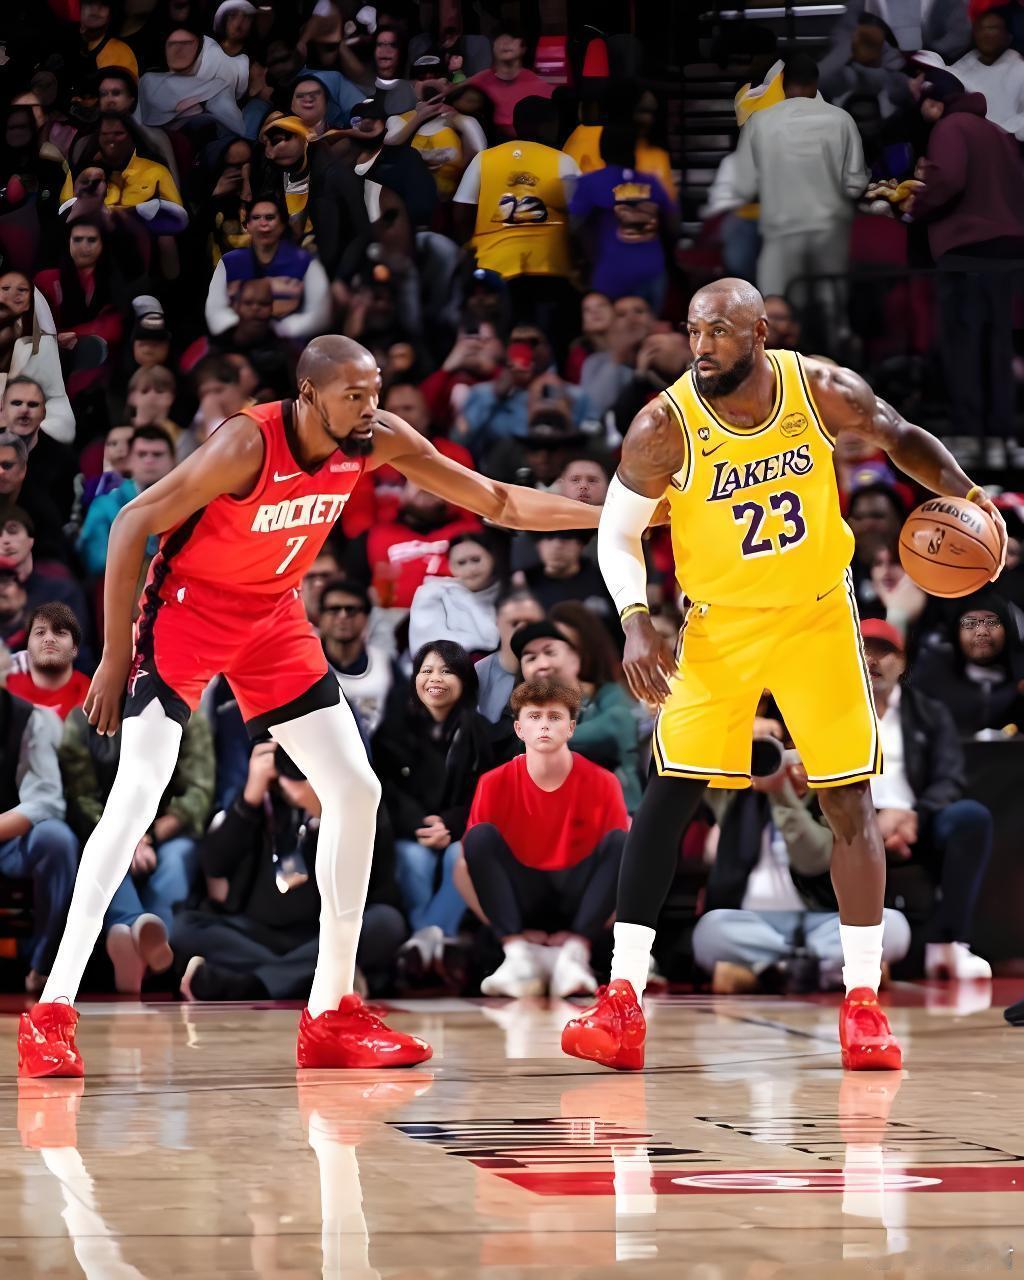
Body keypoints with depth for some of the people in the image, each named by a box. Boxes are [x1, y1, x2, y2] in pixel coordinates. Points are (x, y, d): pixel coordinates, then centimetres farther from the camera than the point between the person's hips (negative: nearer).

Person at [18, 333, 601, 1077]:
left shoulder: (379, 441, -12)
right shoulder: (249, 444, -29)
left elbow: (497, 502, -3)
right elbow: (134, 524, -22)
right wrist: (116, 656, -20)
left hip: (274, 615, 7)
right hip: (189, 605, -6)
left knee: (356, 791, 0)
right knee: (139, 793, -20)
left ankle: (330, 1016, 7)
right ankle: (53, 1011, -19)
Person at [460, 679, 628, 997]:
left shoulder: (602, 783, -5)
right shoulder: (495, 784, -4)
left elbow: (624, 860, -5)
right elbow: (469, 862, -5)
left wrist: (604, 921, -20)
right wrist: (513, 932, -14)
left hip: (580, 898, 0)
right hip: (522, 904, 0)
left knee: (619, 841, -24)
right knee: (480, 837, -23)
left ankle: (574, 953, -33)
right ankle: (518, 954, -32)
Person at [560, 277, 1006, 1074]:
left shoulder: (825, 391, -14)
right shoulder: (665, 427, -19)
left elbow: (900, 438, 5)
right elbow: (618, 534, -7)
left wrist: (965, 494, -13)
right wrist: (637, 623, -22)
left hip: (818, 614, 1)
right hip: (720, 626, -1)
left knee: (850, 801, 0)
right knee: (669, 795, -10)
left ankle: (863, 1003, 9)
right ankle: (623, 1005, -7)